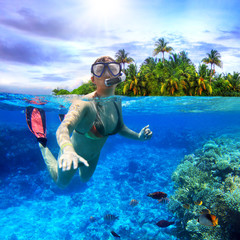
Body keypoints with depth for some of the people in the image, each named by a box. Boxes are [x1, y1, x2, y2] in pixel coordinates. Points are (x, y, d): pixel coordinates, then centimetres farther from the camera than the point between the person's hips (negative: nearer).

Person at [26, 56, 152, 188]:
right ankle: (42, 144, 36)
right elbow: (63, 129, -54)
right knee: (61, 183, 27)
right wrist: (68, 151, -74)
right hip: (72, 154, -6)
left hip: (93, 156, 6)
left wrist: (138, 136, -13)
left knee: (85, 179, 37)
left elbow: (120, 127, 4)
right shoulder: (84, 103, -37)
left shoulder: (116, 102, -14)